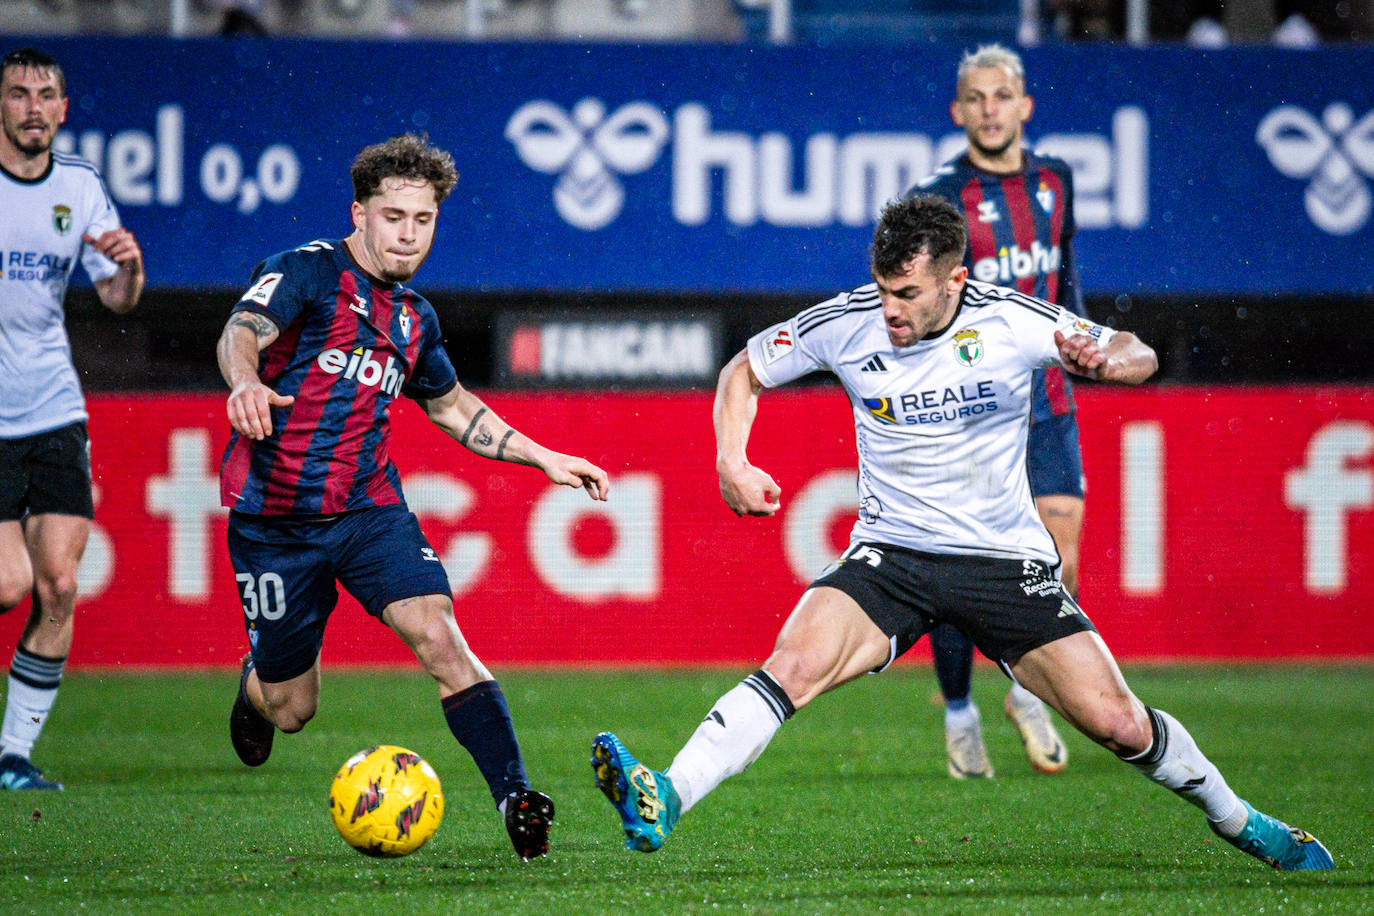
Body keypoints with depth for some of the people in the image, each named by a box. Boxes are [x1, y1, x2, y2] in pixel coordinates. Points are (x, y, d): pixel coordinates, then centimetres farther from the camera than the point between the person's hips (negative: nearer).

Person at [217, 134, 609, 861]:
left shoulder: (413, 319, 11)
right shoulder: (307, 273, -9)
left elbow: (451, 405, 29)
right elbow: (242, 331, -28)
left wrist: (544, 458, 23)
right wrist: (246, 383, -51)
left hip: (370, 510, 4)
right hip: (275, 520, -4)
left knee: (438, 636, -22)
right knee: (291, 709, 8)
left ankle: (514, 796, -27)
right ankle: (254, 684, 46)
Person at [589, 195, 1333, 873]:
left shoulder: (1010, 322, -13)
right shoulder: (847, 323, -10)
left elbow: (1138, 358, -4)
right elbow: (745, 370, 6)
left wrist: (1103, 358, -29)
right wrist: (732, 463, -11)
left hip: (1005, 559, 0)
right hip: (888, 558, 0)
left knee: (1118, 724, -4)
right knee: (794, 665, -27)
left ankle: (1234, 820, 22)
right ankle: (661, 804, -37)